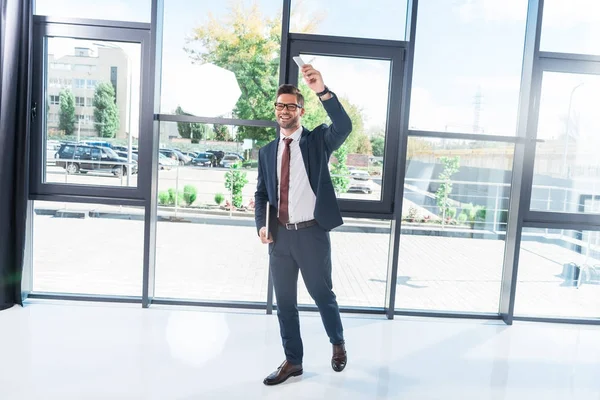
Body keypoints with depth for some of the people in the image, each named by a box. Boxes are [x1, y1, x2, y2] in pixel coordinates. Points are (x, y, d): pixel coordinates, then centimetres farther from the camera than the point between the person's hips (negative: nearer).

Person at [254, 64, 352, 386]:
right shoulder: (267, 151, 10)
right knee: (284, 301, 11)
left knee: (323, 295, 11)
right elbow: (261, 193, 14)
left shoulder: (318, 140, -1)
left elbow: (344, 127, -22)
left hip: (312, 233, -4)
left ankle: (338, 344, 40)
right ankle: (292, 361, 29)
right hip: (279, 235, 4)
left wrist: (323, 91, -33)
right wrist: (261, 224, -2)